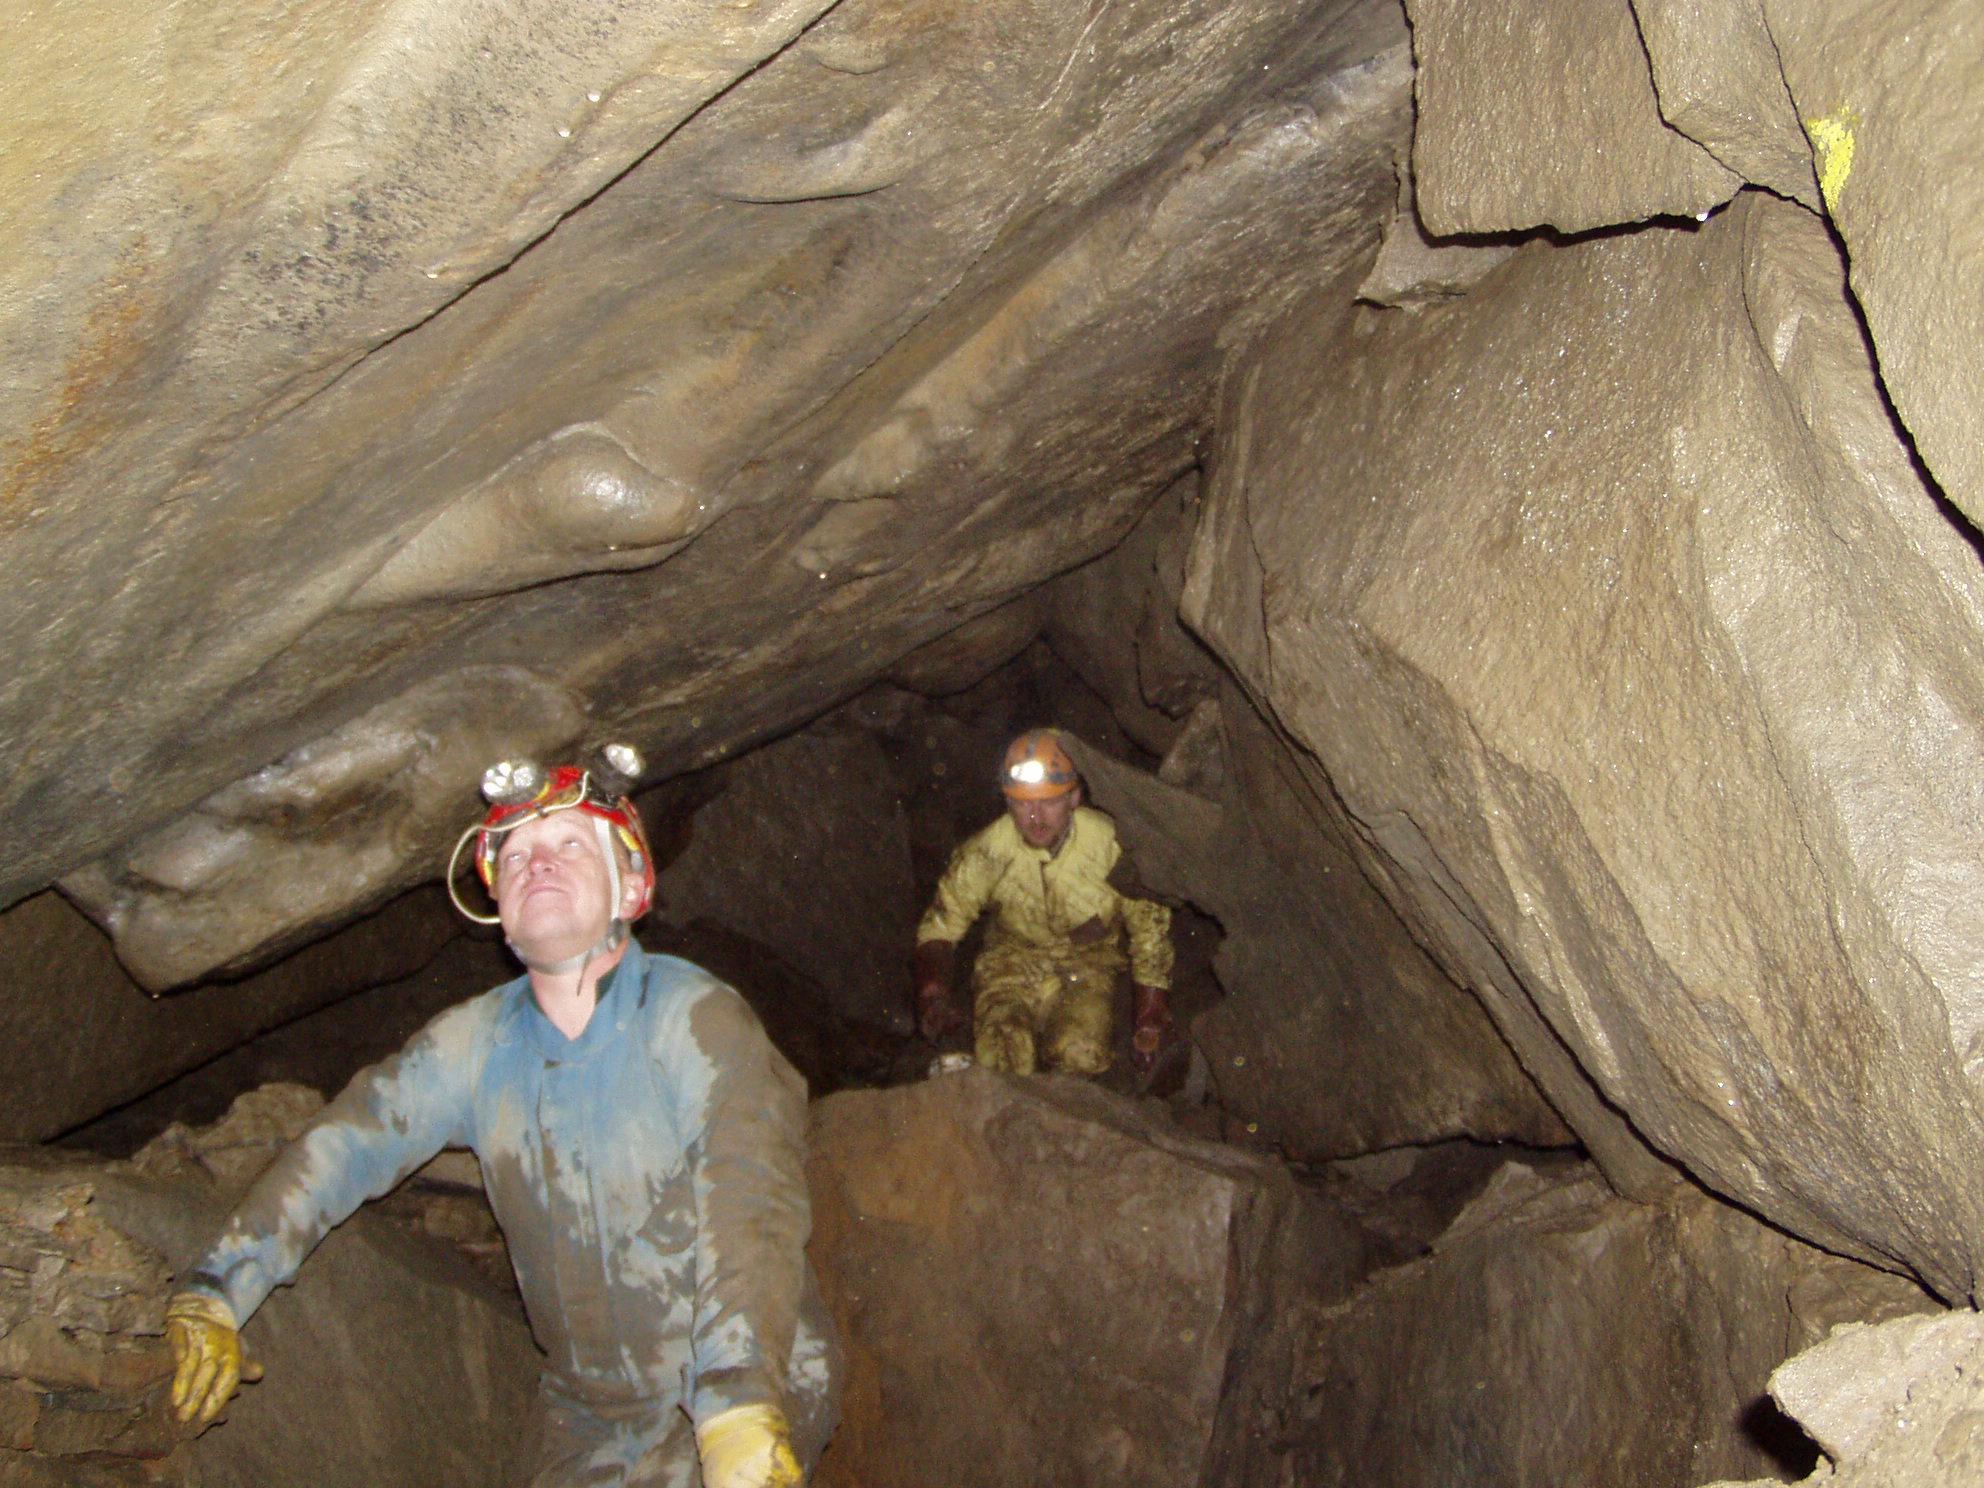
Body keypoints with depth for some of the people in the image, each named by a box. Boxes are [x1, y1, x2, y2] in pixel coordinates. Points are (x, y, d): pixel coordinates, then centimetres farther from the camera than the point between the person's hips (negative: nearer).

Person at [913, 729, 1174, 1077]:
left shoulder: (1109, 846, -20)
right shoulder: (987, 852, -17)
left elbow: (1150, 926, -5)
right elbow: (941, 924, -3)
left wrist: (1150, 1022, -4)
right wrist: (932, 993, -22)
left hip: (1088, 963, 0)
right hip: (1012, 959, 1)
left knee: (1081, 1055, -28)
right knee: (1000, 1059, -25)